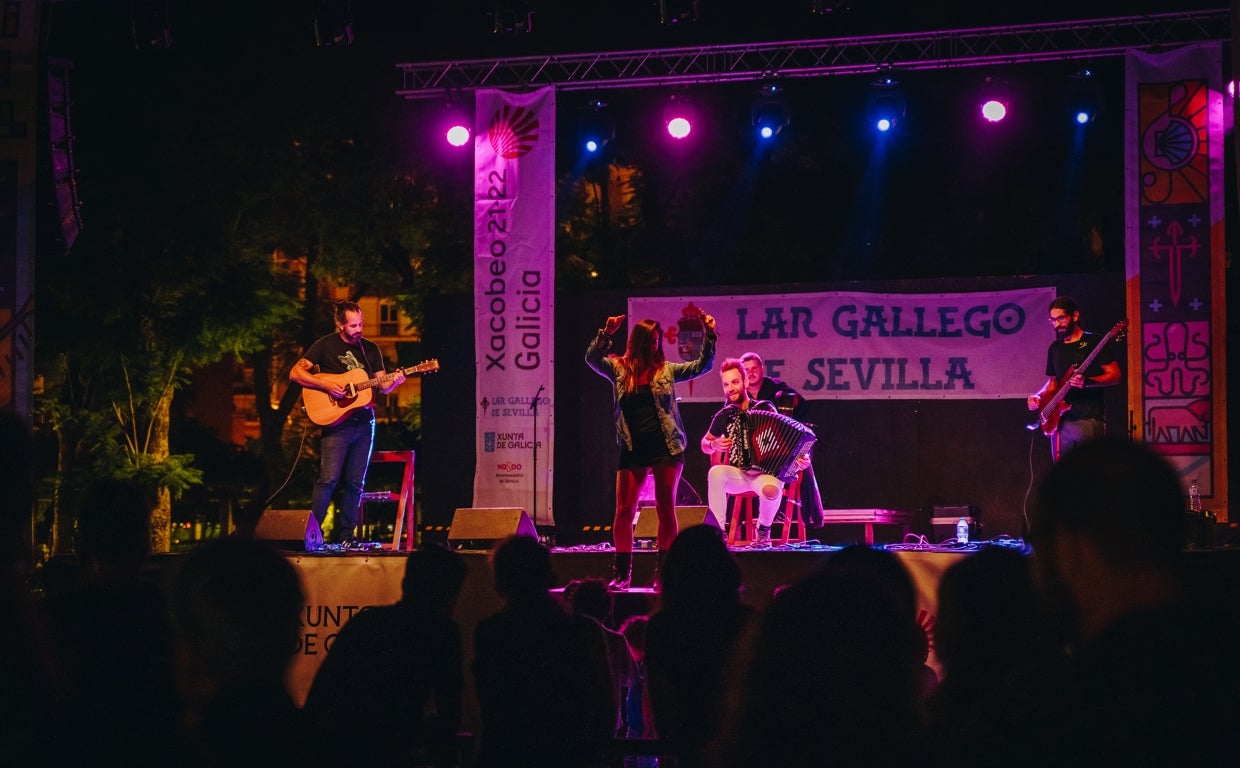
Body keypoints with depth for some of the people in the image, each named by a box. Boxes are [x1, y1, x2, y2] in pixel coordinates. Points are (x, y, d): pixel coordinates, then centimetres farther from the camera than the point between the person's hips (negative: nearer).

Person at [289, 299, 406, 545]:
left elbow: (383, 386, 11)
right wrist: (326, 385, -16)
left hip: (364, 423, 5)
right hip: (336, 423, -5)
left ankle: (344, 536, 10)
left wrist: (394, 381, -12)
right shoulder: (325, 346, -1)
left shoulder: (371, 349, 12)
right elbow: (295, 373, -4)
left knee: (355, 483, 4)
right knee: (329, 479, -13)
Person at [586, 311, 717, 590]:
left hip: (665, 447, 0)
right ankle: (621, 573, 6)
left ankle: (664, 572, 5)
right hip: (632, 449, 0)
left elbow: (702, 366, 6)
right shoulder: (619, 368, 6)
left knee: (666, 509, 0)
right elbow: (592, 358, -8)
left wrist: (709, 335, -6)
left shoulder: (666, 370, 7)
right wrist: (606, 333, -21)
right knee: (624, 511, -2)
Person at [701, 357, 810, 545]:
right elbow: (705, 444, 20)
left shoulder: (765, 409, 0)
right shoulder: (724, 415, 7)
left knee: (771, 490, -38)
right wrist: (714, 445, -3)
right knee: (715, 472, -32)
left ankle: (764, 529, -7)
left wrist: (801, 458, -15)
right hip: (737, 475, 2)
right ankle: (719, 531, -26)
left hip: (766, 474, -2)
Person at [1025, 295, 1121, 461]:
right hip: (1060, 421, 6)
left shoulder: (1094, 342, -3)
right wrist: (1039, 396, 6)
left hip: (1089, 420, -6)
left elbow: (1115, 375, -8)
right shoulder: (1055, 348, 17)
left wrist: (1086, 382, -23)